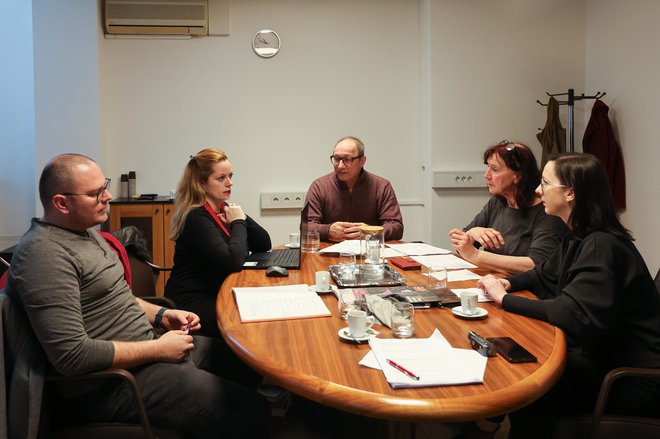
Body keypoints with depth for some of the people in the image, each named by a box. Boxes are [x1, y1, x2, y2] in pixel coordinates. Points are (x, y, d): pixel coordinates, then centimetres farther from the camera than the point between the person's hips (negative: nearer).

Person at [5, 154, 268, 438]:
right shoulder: (44, 253, -22)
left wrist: (161, 315, 7)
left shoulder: (85, 232, 10)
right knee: (251, 413, -17)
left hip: (144, 348, 10)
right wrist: (158, 349, -20)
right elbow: (72, 355, -28)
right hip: (115, 380, -10)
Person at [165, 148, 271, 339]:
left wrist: (241, 217, -7)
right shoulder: (197, 217, -17)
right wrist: (238, 222, -14)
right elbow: (233, 262, -29)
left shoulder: (225, 209, 9)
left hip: (217, 294, 8)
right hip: (191, 303, -8)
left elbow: (264, 245, 8)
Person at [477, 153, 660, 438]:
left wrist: (505, 299, -22)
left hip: (635, 379, -8)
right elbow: (544, 276, 21)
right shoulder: (578, 238, 6)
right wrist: (508, 283, 1)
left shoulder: (602, 246, -24)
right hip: (602, 356, 9)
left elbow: (574, 315, -31)